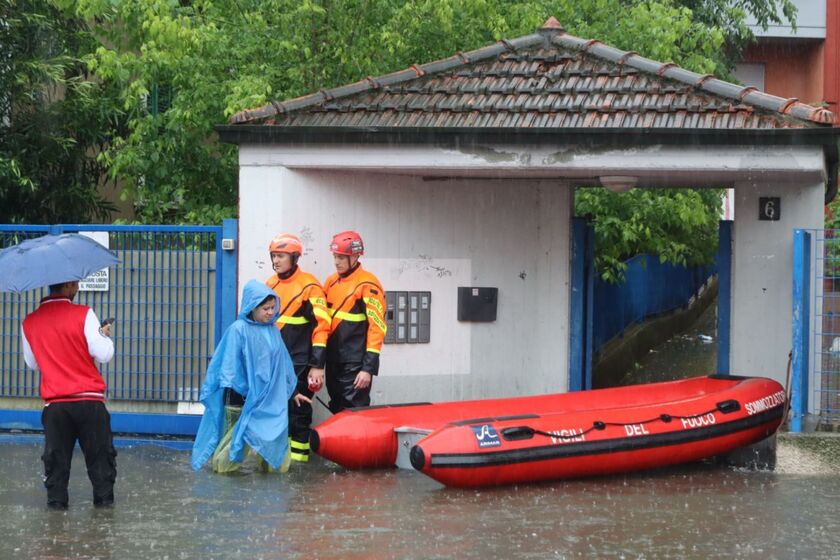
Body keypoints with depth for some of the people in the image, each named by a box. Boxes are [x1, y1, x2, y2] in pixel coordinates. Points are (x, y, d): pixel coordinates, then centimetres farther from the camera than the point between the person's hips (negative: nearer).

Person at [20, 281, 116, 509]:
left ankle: (56, 499, 10)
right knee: (99, 453, 10)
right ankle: (104, 497, 13)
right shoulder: (83, 315, -11)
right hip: (89, 400, -2)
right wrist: (105, 335, 9)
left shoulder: (29, 323, 2)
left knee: (56, 456, 11)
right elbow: (104, 354, -10)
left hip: (54, 404, 2)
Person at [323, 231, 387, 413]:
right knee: (338, 414, 13)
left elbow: (376, 328, -14)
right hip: (333, 362, 7)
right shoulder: (331, 282, 12)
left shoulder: (367, 285, -10)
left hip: (355, 364, -7)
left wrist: (369, 368, -18)